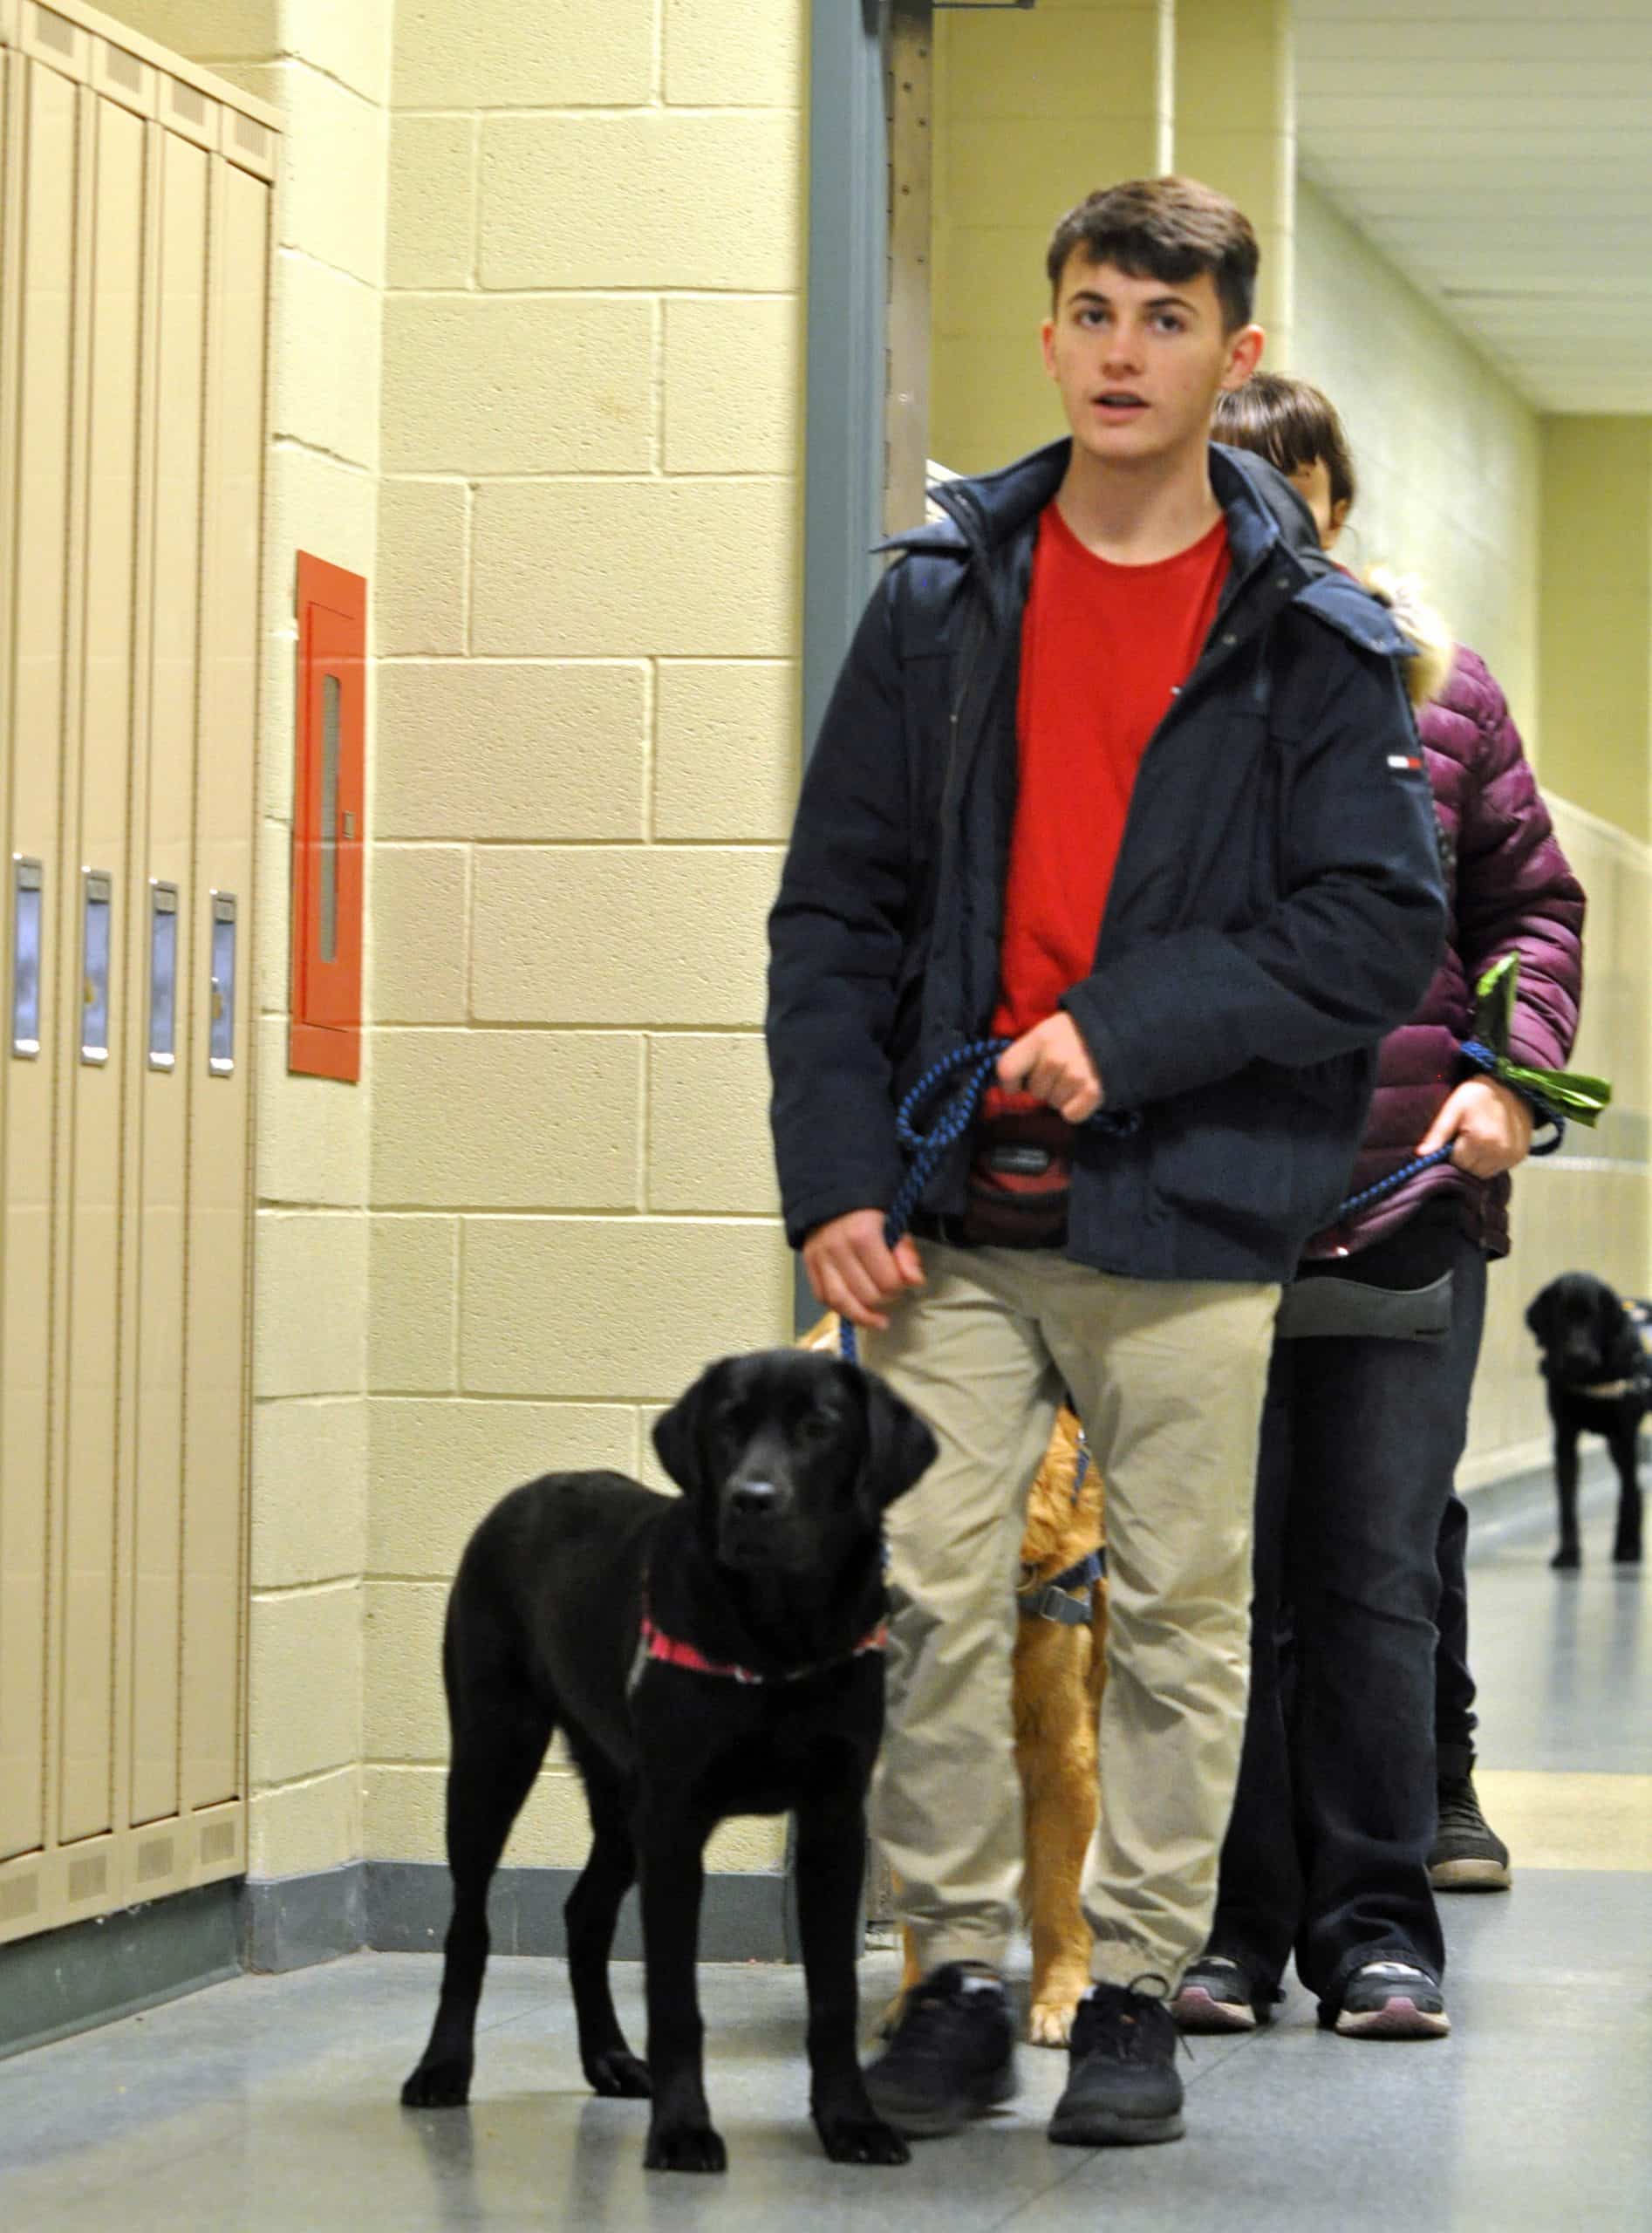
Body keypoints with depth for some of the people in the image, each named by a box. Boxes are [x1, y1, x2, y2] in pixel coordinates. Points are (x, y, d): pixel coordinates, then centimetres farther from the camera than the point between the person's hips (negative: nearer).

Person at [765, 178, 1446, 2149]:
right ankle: (957, 1976, 10)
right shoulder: (942, 598, 8)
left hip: (1194, 1215, -1)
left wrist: (1131, 1028, -14)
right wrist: (836, 1177, -3)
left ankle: (1136, 1990, 14)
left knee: (1179, 1618, 4)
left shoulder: (1316, 639, 2)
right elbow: (834, 910, 7)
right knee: (936, 1602, -1)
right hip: (954, 1211, 1)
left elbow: (1379, 932, -4)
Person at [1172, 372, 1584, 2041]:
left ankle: (1375, 1927, 9)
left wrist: (1512, 1066, -1)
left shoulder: (1439, 692, 10)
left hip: (1411, 1211, 1)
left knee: (1378, 1576, 3)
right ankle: (1230, 1924, 11)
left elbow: (1530, 901, 15)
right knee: (1222, 1578, 3)